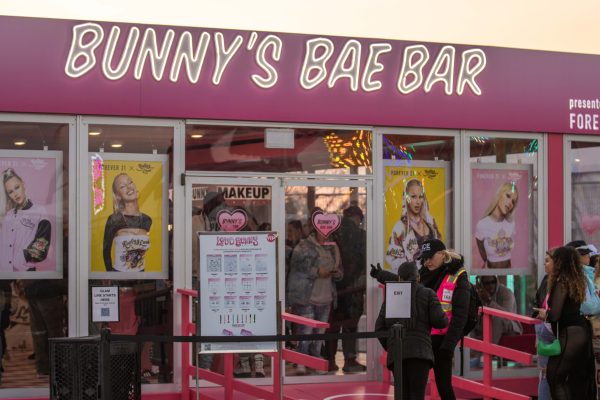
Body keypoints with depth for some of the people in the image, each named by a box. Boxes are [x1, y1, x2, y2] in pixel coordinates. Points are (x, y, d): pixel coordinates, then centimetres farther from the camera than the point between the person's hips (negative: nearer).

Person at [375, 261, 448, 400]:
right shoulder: (428, 294, 8)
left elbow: (380, 328, 9)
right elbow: (439, 321, -3)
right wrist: (444, 318, 21)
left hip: (397, 354, 3)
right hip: (419, 352, -3)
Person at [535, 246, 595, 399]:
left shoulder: (562, 282, -13)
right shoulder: (578, 281, 9)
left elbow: (555, 315, -18)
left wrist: (544, 314, 2)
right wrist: (548, 312, 17)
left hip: (570, 335, -8)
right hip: (583, 332, 8)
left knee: (555, 376, 0)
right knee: (579, 379, 14)